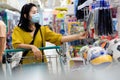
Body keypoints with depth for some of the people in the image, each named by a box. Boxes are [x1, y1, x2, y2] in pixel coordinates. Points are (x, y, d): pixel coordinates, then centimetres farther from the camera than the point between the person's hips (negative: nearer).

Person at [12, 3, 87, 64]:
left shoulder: (43, 29, 7)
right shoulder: (18, 30, 1)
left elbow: (58, 38, -2)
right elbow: (17, 45, -15)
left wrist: (78, 36, -11)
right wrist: (32, 47, -31)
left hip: (40, 64, 2)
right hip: (25, 65, -2)